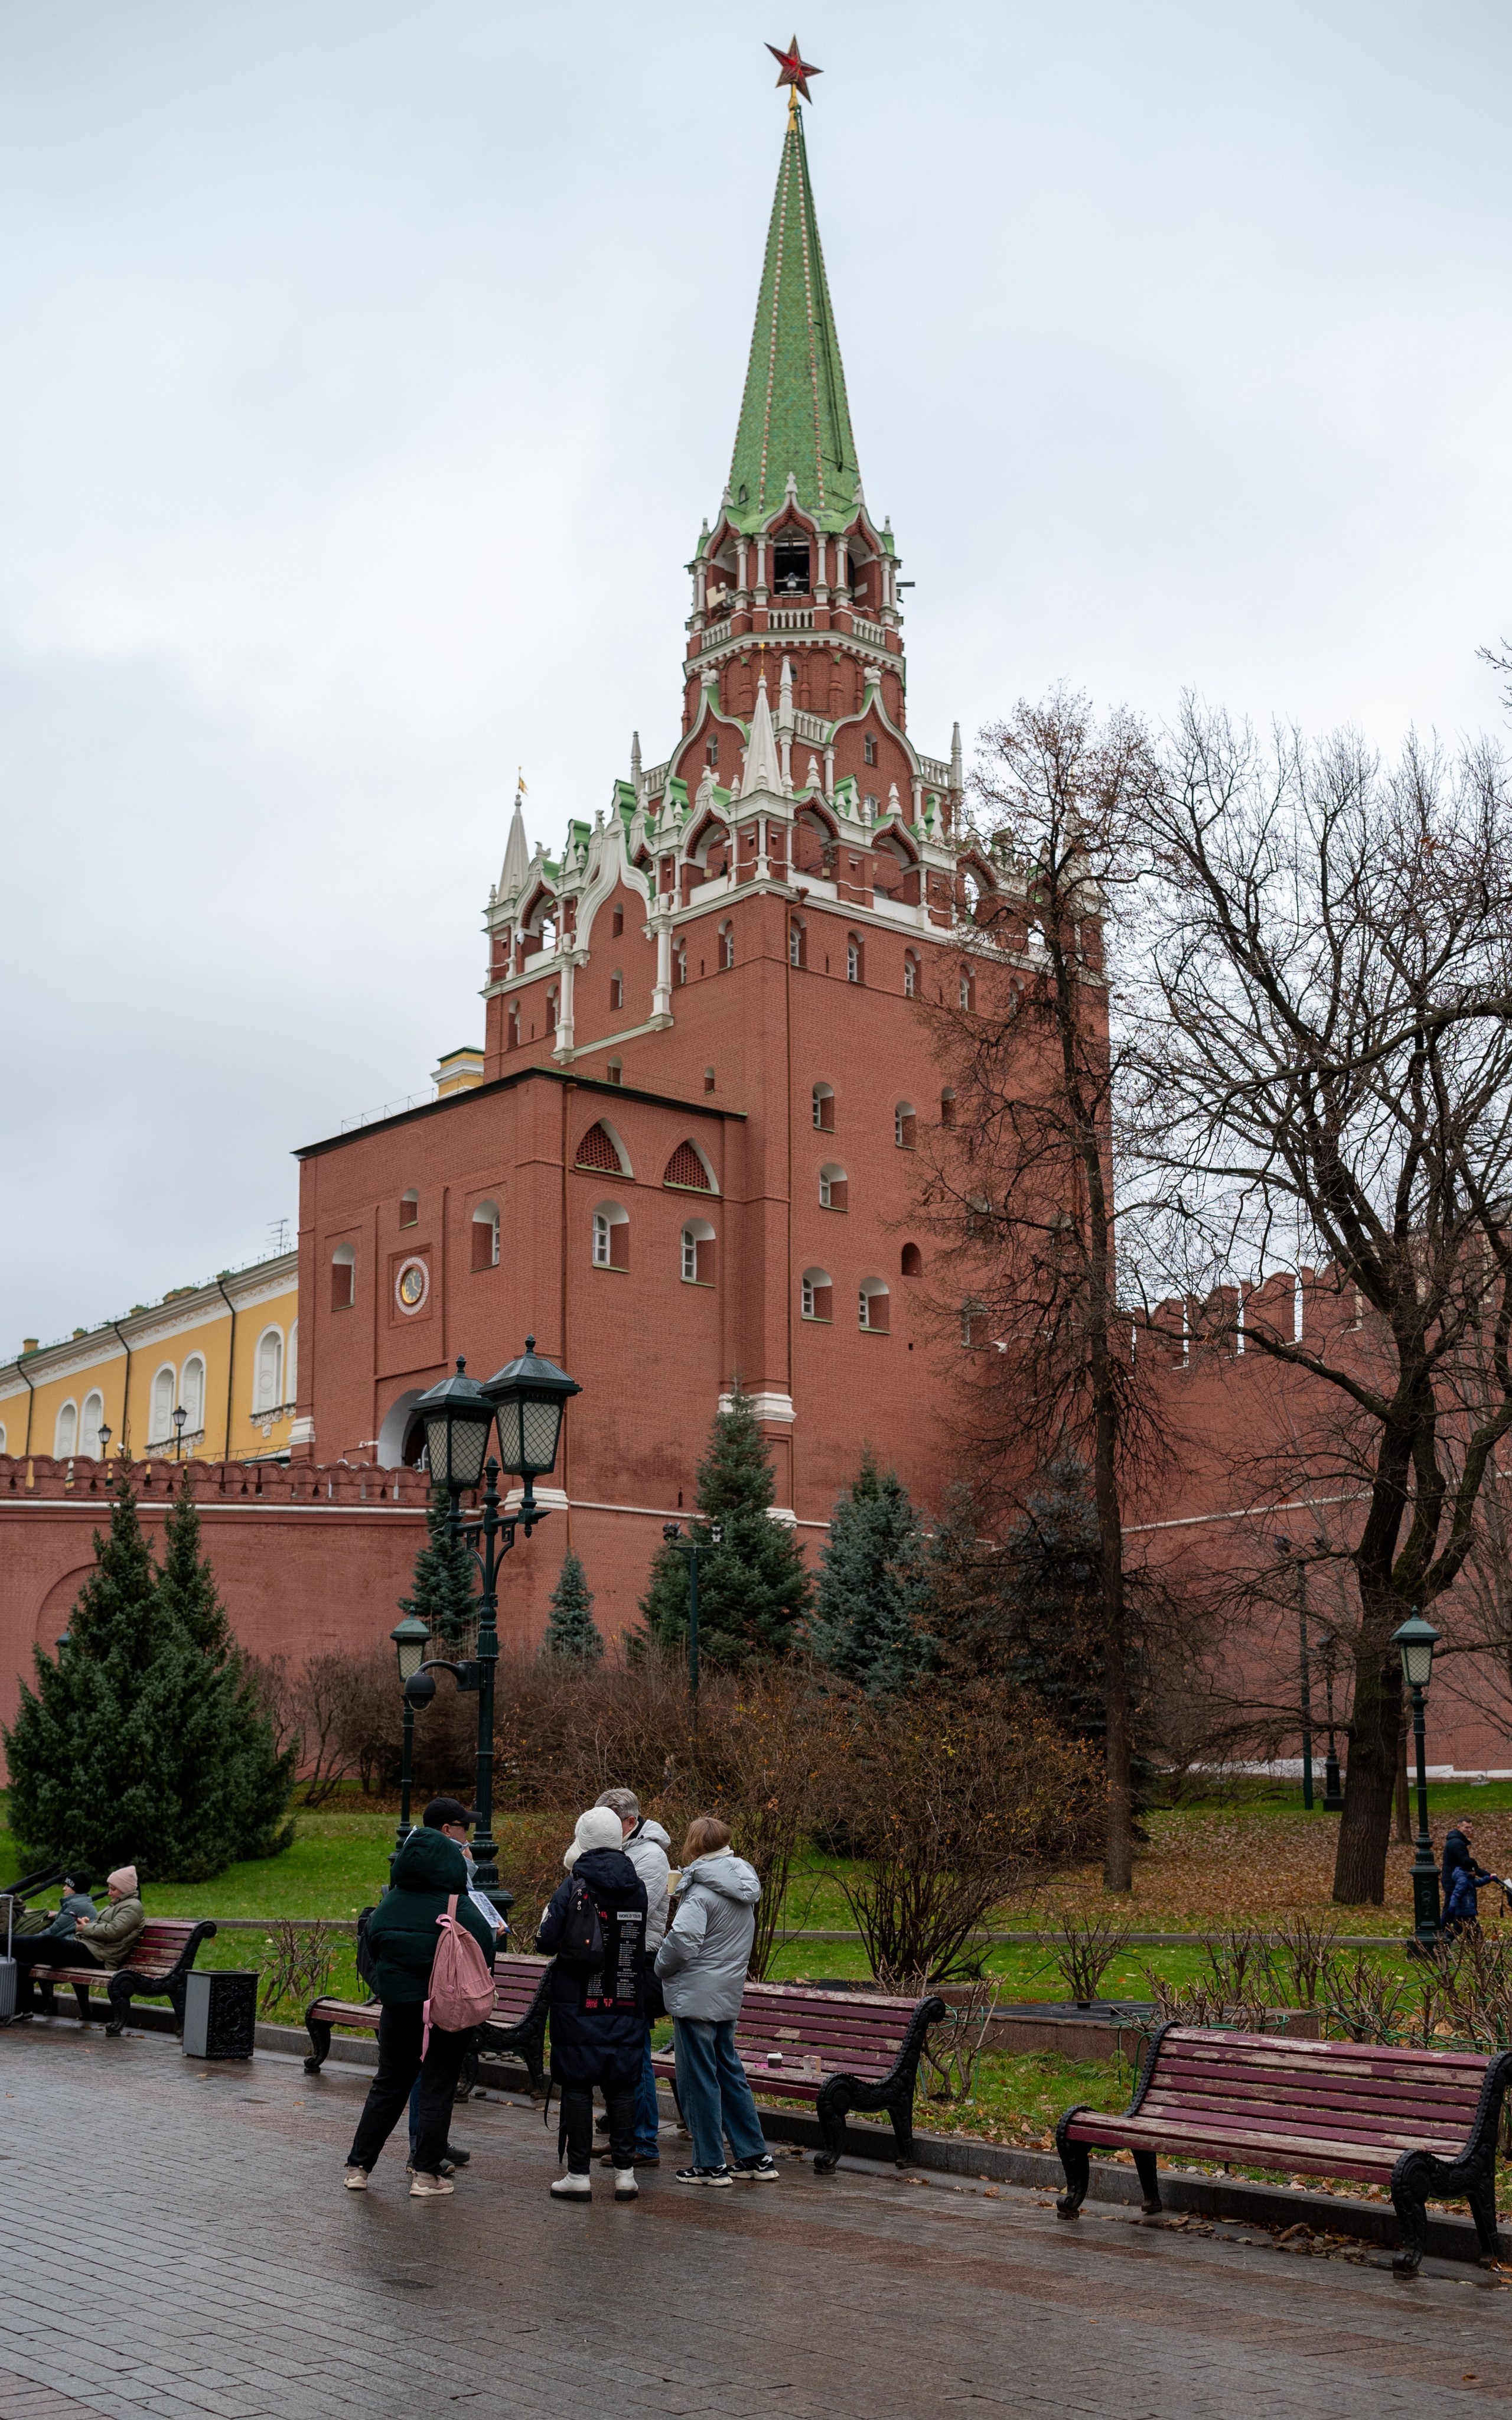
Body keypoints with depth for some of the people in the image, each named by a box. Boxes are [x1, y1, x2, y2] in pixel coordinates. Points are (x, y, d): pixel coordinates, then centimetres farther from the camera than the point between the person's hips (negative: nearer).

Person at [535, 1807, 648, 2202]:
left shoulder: (572, 1888, -9)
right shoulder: (637, 1888, 4)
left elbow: (547, 1942, -9)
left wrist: (547, 1919, 10)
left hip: (578, 2004, -4)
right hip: (626, 2003, 4)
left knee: (577, 2084, 3)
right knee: (622, 2085, 9)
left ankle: (578, 2175, 5)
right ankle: (625, 2172, 9)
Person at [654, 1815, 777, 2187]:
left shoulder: (701, 1893, -18)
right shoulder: (743, 1888, 8)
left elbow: (682, 1942, -25)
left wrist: (661, 1967, -5)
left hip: (695, 1996, -8)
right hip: (729, 1993, 8)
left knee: (698, 2078, 2)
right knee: (728, 2072, 17)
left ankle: (710, 2164, 8)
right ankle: (756, 2158, 19)